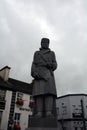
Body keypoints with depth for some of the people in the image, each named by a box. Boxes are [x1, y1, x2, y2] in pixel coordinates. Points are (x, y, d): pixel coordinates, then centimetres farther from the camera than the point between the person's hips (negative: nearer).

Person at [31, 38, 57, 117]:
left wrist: (51, 65, -13)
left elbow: (55, 65, 13)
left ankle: (49, 112, -28)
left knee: (49, 90, -20)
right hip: (39, 74, 0)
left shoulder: (52, 53, 25)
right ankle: (39, 113, -22)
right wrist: (34, 73, -11)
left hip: (48, 73, 0)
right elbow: (34, 65, 11)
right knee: (39, 92, -17)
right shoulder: (37, 53, 25)